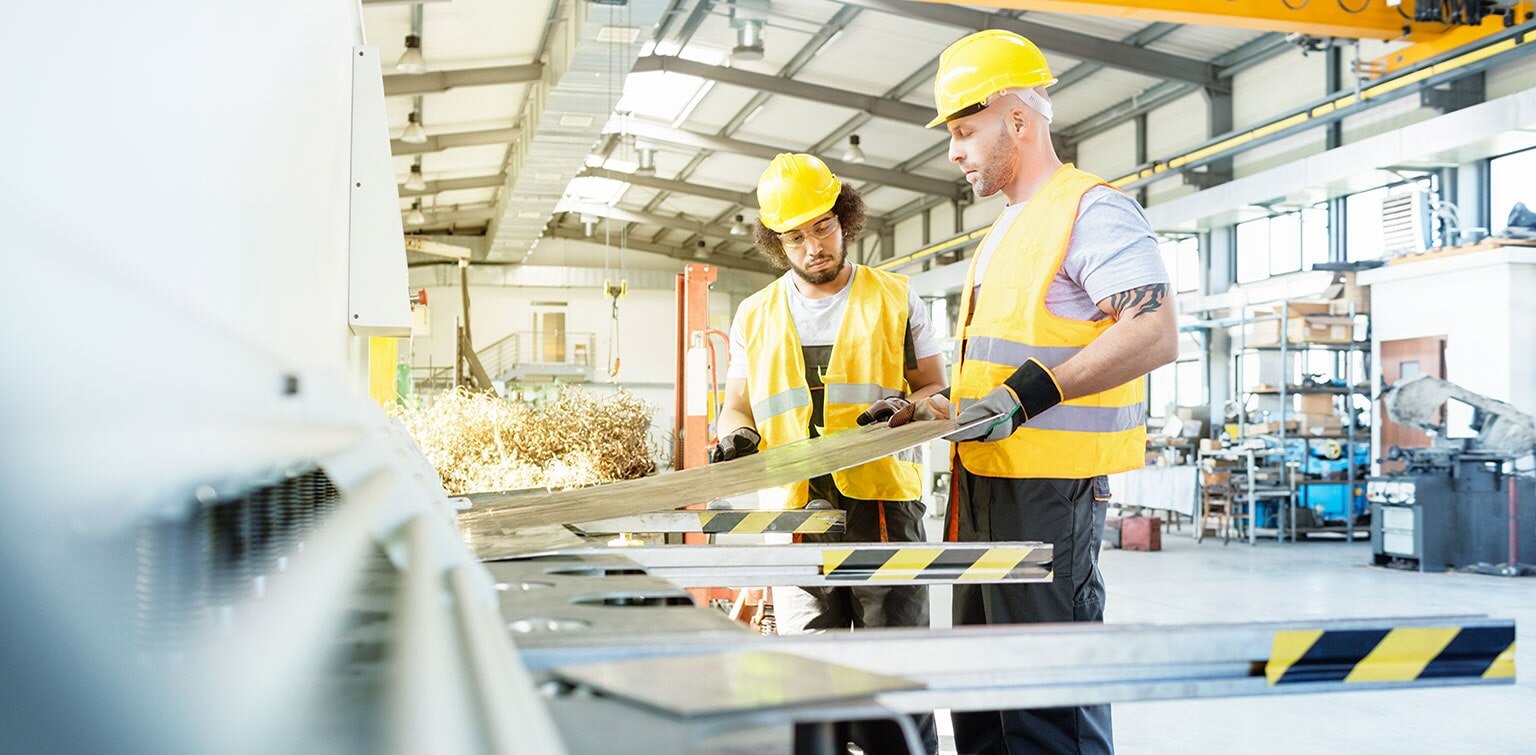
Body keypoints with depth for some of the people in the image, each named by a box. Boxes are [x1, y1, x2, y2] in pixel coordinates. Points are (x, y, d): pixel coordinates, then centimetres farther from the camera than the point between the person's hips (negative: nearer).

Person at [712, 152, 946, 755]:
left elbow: (935, 388, 12)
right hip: (794, 513, 2)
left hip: (883, 505, -2)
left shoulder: (895, 299, 9)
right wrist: (737, 435, -3)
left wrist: (905, 406, -11)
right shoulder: (755, 316, 15)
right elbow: (736, 405, 20)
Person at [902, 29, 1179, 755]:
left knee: (1051, 686, -6)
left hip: (1047, 484, -10)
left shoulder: (1092, 208, -10)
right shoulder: (1006, 232, 20)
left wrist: (1028, 396, -28)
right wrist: (936, 408, 17)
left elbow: (1156, 335, -21)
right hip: (985, 478, 10)